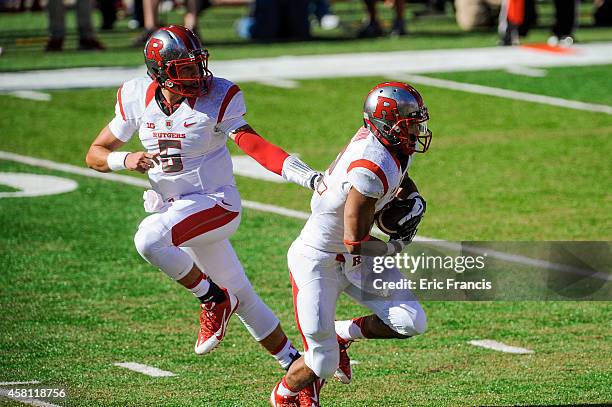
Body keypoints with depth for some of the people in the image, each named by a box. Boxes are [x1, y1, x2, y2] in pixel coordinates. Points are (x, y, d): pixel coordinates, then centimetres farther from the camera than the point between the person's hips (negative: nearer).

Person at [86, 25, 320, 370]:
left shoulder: (218, 97, -14)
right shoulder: (137, 98, -2)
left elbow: (255, 146, -26)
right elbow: (95, 155, 5)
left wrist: (307, 176, -41)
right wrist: (126, 160, -18)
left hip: (215, 202, -5)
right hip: (176, 209, 5)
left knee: (150, 238, -31)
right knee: (242, 297, 13)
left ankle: (214, 300, -10)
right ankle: (295, 363, 28)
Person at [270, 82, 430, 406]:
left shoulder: (378, 137, -6)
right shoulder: (372, 170, -32)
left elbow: (398, 174, 21)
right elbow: (355, 241, -25)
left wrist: (412, 197, 0)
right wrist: (393, 248, -6)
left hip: (353, 258, 8)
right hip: (318, 261, -8)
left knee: (410, 323, -7)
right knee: (323, 363, -3)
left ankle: (342, 335, 18)